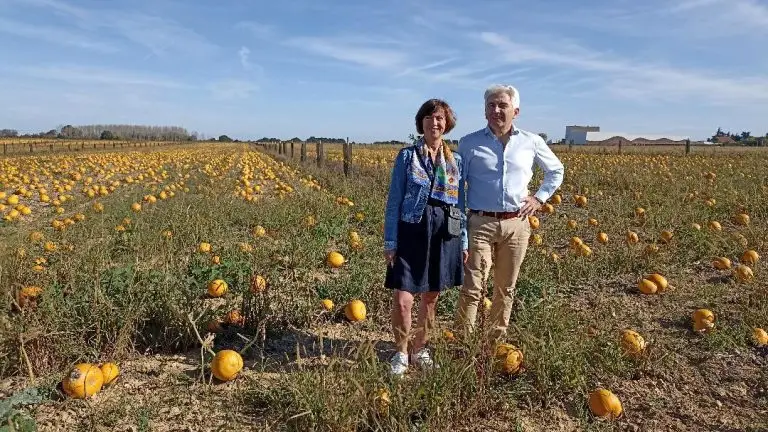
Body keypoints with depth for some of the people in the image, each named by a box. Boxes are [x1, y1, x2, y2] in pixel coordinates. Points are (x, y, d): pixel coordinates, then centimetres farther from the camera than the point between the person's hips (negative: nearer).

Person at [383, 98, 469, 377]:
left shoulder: (456, 160, 8)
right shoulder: (406, 156, 0)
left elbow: (461, 204, 13)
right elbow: (394, 201, 0)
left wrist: (464, 242, 10)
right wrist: (390, 242, -4)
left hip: (445, 235, 3)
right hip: (412, 232, -3)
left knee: (431, 298, 13)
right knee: (402, 301, -7)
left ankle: (420, 349, 33)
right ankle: (401, 353, 17)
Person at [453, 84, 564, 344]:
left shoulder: (532, 142, 6)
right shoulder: (469, 143, 2)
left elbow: (556, 171, 21)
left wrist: (540, 198, 7)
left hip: (517, 224, 3)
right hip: (480, 223, -2)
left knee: (506, 288, 12)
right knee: (472, 287, -6)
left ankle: (497, 340, 26)